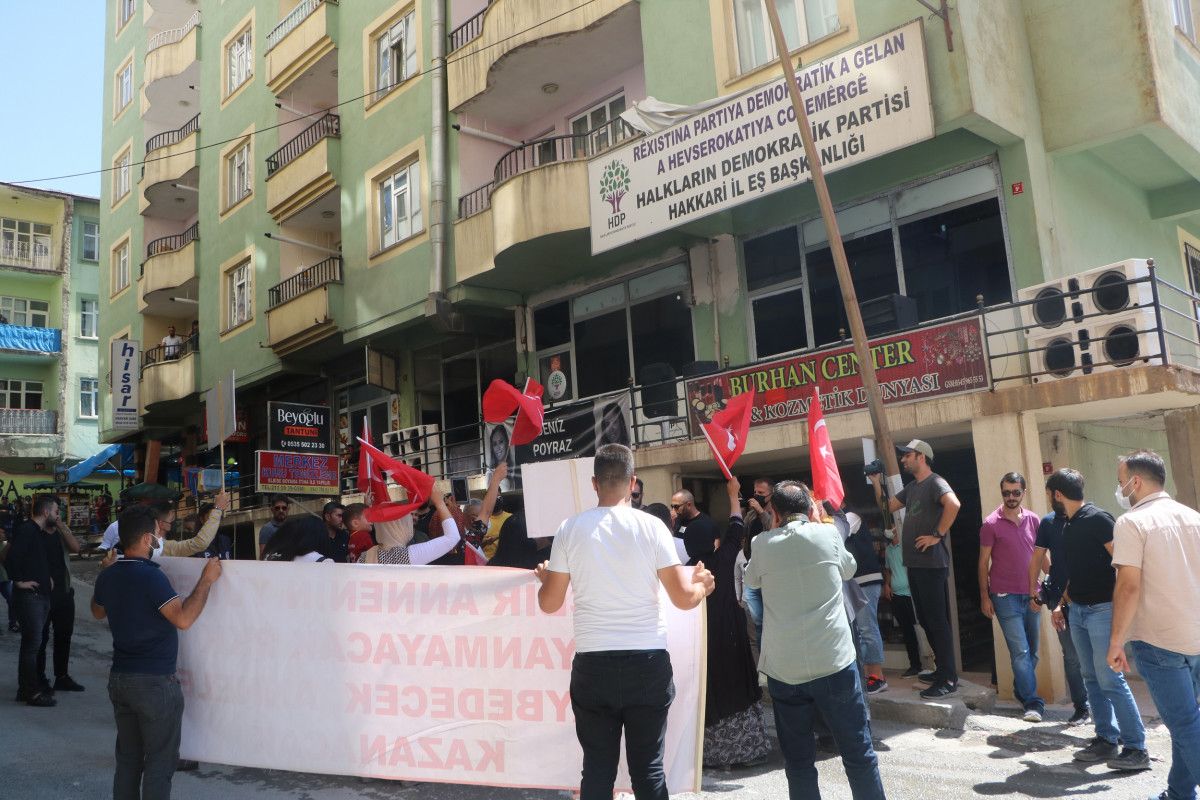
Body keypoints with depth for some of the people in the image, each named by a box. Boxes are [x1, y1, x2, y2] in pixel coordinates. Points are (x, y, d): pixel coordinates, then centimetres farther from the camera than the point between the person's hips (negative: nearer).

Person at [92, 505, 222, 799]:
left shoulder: (108, 575, 4)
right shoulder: (150, 576, -21)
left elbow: (97, 612, 24)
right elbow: (183, 618, -29)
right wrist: (206, 580, -21)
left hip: (119, 678, 8)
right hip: (155, 682, -8)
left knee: (128, 758, 16)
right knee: (159, 762, 3)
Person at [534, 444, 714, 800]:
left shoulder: (570, 528, -2)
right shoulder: (651, 526, -6)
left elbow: (549, 603, 4)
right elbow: (683, 598, -5)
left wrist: (545, 578, 26)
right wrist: (702, 585, 17)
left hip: (592, 664, 1)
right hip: (647, 662, -1)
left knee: (597, 768, 10)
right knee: (648, 767, 9)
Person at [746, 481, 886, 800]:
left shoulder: (763, 543, 1)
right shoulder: (828, 533, 1)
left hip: (784, 670, 1)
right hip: (834, 664, 0)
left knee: (798, 761, 10)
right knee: (859, 755, 9)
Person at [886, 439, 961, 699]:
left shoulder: (935, 482, -11)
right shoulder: (911, 488, 18)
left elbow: (953, 504, -29)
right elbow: (889, 507, 22)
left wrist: (938, 535, -24)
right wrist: (877, 482, 14)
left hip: (931, 565, -10)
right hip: (914, 564, 10)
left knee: (937, 621, -6)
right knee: (925, 620, 15)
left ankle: (948, 680, 0)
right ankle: (942, 669, 26)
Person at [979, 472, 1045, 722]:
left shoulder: (1033, 520, 6)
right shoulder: (991, 523, -6)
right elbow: (983, 562, -3)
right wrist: (984, 596, -5)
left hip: (1030, 594, 5)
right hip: (1005, 597, -5)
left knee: (1031, 651, 11)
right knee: (1021, 651, -8)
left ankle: (1021, 691, 29)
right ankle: (1033, 702, -3)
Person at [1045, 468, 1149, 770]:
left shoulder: (1097, 519, -14)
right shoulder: (1068, 526, 12)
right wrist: (1064, 599, 20)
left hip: (1101, 609, -9)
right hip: (1078, 611, 9)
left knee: (1109, 679, -7)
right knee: (1092, 678, 11)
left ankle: (1136, 748, 2)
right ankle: (1106, 740, 19)